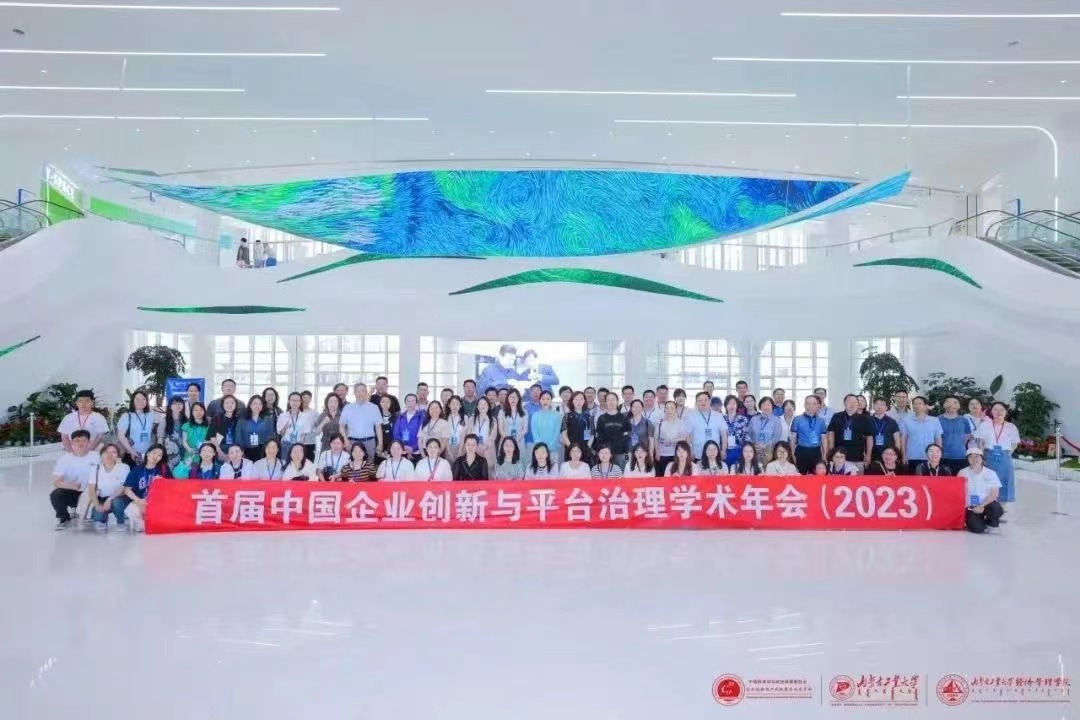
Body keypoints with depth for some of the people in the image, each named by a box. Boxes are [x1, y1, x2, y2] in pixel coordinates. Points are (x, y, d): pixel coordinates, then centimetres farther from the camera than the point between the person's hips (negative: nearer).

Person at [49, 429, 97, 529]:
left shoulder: (95, 458, -6)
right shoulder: (65, 458, -8)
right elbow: (56, 482, -13)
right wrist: (72, 486, -32)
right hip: (70, 493, 0)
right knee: (55, 495, -27)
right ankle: (64, 519, 1)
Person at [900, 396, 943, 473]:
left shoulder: (935, 421, 5)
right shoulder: (906, 421, 2)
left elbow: (938, 439, 8)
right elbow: (903, 440, 4)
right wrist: (904, 456, -1)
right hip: (912, 459, -1)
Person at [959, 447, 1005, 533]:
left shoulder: (991, 473, 0)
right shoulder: (963, 473, 0)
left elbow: (994, 494, -8)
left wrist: (981, 506, -17)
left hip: (986, 505, 2)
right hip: (970, 507, -2)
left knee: (997, 509, -33)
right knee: (978, 528, -26)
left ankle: (990, 522, 0)